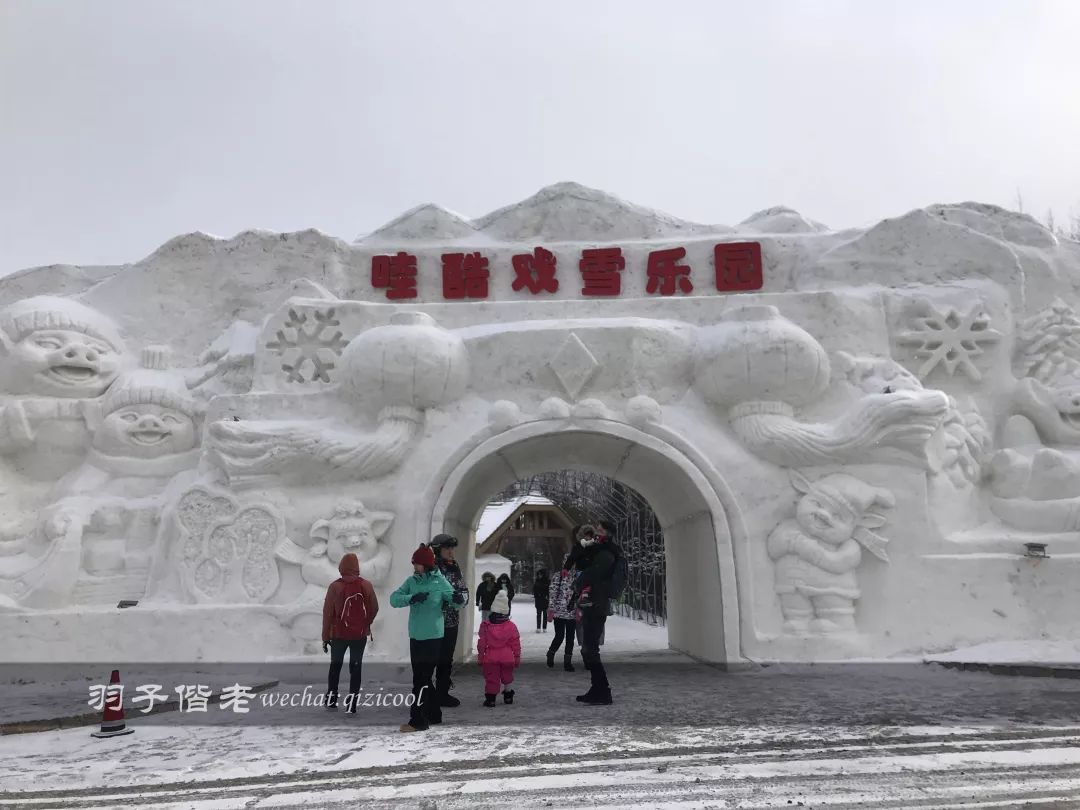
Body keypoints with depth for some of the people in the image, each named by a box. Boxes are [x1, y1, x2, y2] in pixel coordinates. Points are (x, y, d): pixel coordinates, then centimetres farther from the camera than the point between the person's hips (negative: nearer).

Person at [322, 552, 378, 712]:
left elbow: (327, 613, -5)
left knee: (335, 665, 19)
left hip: (339, 634, 0)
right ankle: (352, 705, 5)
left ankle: (331, 699, 24)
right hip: (360, 634, 0)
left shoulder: (335, 586, -9)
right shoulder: (366, 585, -5)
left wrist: (325, 636, 4)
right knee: (355, 668, 7)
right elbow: (374, 608, 1)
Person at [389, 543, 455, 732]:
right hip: (415, 636, 6)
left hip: (432, 637, -6)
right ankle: (434, 714, 30)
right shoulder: (411, 581, 3)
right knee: (422, 678, 15)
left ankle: (418, 720, 3)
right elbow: (394, 599, -6)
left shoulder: (440, 582, -8)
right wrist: (412, 598, -24)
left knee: (421, 679, -5)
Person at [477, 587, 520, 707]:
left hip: (490, 658, -1)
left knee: (491, 679, 8)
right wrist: (517, 657, 9)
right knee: (507, 677, 20)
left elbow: (482, 643, -3)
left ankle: (490, 698, 8)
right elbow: (516, 644, -1)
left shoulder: (485, 626, -7)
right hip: (507, 658, 2)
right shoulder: (511, 626, -6)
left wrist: (480, 656, 8)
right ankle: (508, 696, 30)